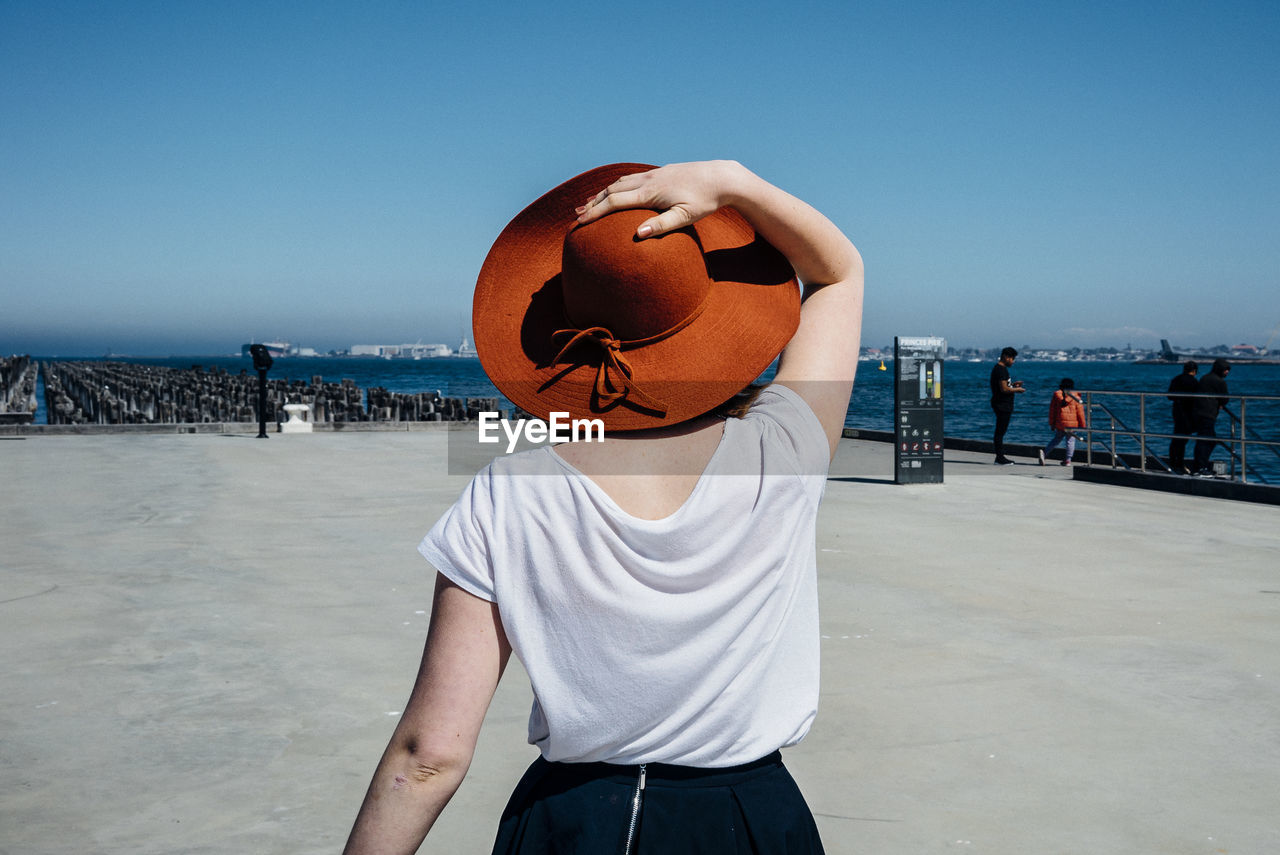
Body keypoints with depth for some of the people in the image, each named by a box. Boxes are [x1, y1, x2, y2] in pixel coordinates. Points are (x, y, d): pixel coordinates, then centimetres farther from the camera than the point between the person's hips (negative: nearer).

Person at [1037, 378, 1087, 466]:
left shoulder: (1056, 395, 5)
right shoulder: (1076, 397, -1)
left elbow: (1052, 410, 8)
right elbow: (1080, 412, 0)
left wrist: (1052, 423, 14)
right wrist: (1083, 425, 7)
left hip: (1060, 423, 2)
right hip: (1072, 424, -2)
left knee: (1056, 439, 15)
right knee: (1070, 440, 6)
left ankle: (1044, 452, -4)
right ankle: (1068, 460, 5)